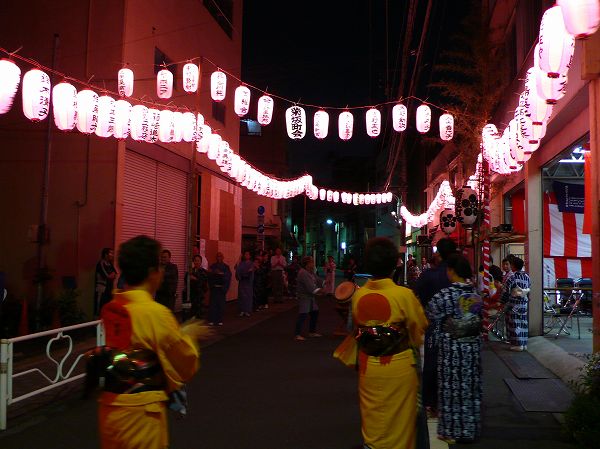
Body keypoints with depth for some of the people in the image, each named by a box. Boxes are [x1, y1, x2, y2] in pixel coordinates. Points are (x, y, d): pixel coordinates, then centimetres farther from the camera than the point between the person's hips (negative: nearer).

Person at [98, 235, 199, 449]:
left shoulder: (109, 309, -1)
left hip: (108, 405, 7)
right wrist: (187, 336, 10)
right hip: (140, 412, -6)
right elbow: (187, 365, -8)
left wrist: (177, 334, 16)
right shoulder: (157, 314, -21)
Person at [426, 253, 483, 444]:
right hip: (473, 346, 6)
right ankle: (471, 429, 26)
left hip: (451, 348, -6)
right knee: (470, 386, 15)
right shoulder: (475, 293, 0)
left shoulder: (445, 295, -18)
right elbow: (479, 318, 10)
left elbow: (429, 314, -6)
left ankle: (453, 431, 17)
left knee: (452, 388, 6)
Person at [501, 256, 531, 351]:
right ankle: (524, 344, 15)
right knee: (523, 322, 10)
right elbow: (529, 288, 12)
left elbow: (506, 291, -13)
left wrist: (503, 301, -3)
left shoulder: (511, 276, -12)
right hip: (524, 302, 6)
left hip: (513, 302, -6)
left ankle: (517, 344, -1)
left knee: (514, 323, -1)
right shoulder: (526, 276, 7)